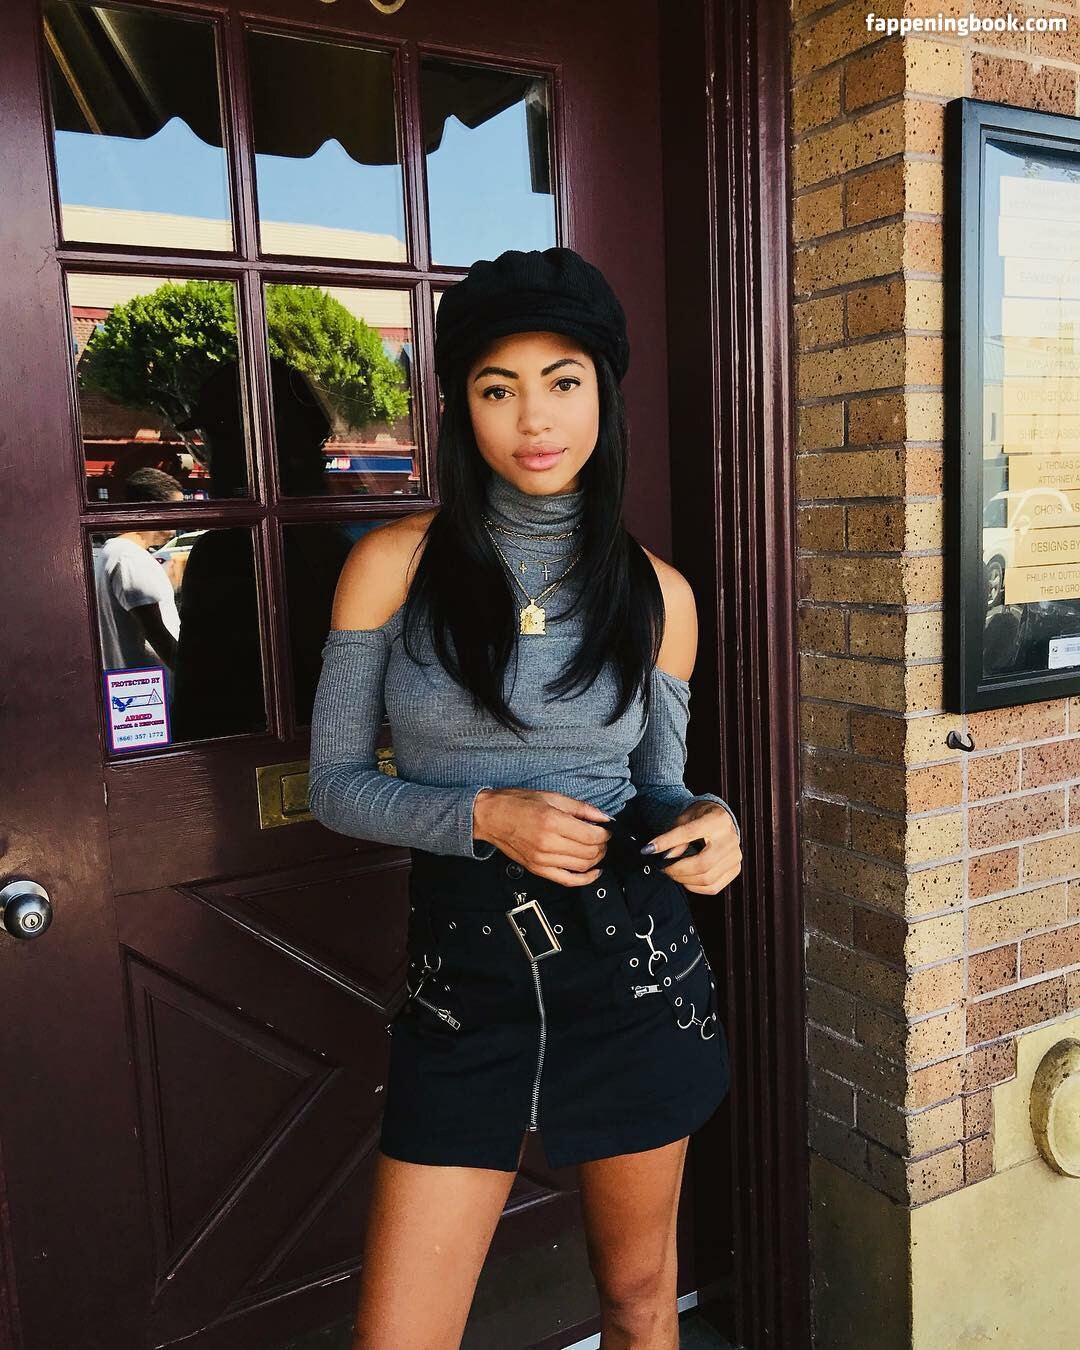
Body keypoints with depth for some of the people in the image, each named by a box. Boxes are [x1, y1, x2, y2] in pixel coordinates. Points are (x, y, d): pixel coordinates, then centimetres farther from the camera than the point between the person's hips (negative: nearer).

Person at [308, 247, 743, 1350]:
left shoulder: (656, 593, 2)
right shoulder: (395, 565, -4)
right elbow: (335, 783, -1)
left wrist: (707, 823, -11)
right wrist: (482, 816, -16)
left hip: (633, 964, 2)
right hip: (462, 975, -1)